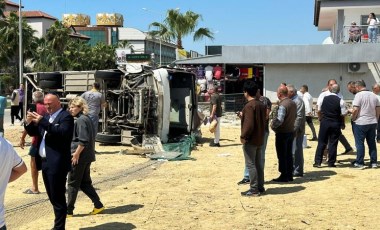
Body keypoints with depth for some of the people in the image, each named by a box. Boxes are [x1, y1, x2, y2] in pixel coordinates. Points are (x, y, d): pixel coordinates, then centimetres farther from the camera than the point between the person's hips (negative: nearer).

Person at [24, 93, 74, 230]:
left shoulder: (66, 117, -9)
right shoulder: (46, 116, 16)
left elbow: (63, 132, -25)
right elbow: (33, 132, 20)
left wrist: (42, 122, -28)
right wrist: (29, 122, -1)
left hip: (57, 164, -8)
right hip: (45, 162, 9)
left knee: (58, 198, -3)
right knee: (53, 197, 16)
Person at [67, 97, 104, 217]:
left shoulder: (81, 120, -16)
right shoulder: (87, 119, 13)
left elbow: (83, 141, -23)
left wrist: (76, 154, -19)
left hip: (79, 157, -9)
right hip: (87, 156, 9)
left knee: (73, 183, 1)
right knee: (85, 182, 15)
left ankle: (69, 210, 9)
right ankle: (98, 205, 15)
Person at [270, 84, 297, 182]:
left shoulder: (282, 105, -21)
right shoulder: (293, 103, 7)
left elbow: (279, 120, -28)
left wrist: (273, 126, -12)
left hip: (282, 133, -9)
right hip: (291, 131, 9)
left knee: (282, 156, 1)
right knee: (289, 154, 15)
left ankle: (284, 176, 6)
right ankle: (289, 175, 21)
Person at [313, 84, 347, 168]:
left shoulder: (324, 98, -1)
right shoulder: (340, 101, -8)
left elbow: (319, 111, 5)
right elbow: (343, 114, -8)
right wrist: (342, 124, 7)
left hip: (324, 122, 2)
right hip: (335, 123, -1)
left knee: (321, 142, 7)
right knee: (333, 143, 6)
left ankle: (317, 162, 5)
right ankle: (331, 162, 11)